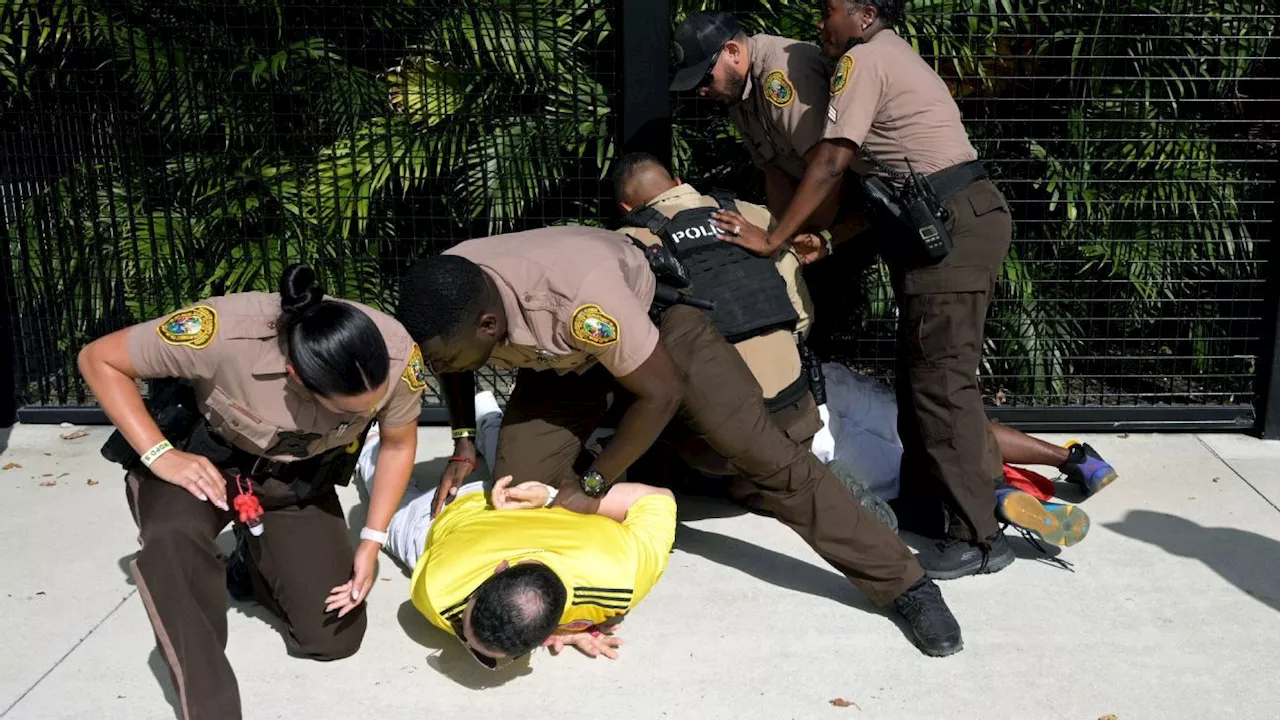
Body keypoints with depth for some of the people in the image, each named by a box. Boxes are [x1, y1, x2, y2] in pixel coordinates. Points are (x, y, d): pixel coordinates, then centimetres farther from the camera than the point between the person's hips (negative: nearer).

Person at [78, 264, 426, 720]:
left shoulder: (397, 354, -29)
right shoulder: (226, 333, -38)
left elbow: (398, 445, -7)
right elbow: (98, 360, -22)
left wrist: (373, 542, -13)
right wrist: (161, 455, -29)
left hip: (301, 478, 3)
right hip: (206, 454, -2)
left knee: (334, 638, -2)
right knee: (173, 542, -37)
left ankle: (259, 557, 27)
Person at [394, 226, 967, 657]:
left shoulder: (580, 297, -45)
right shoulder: (444, 297, -25)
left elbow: (660, 394, -30)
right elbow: (451, 367, 2)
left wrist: (592, 485, -25)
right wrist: (464, 443, -9)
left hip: (654, 316, -5)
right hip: (562, 359, 6)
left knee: (760, 451, -15)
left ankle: (906, 584, -6)